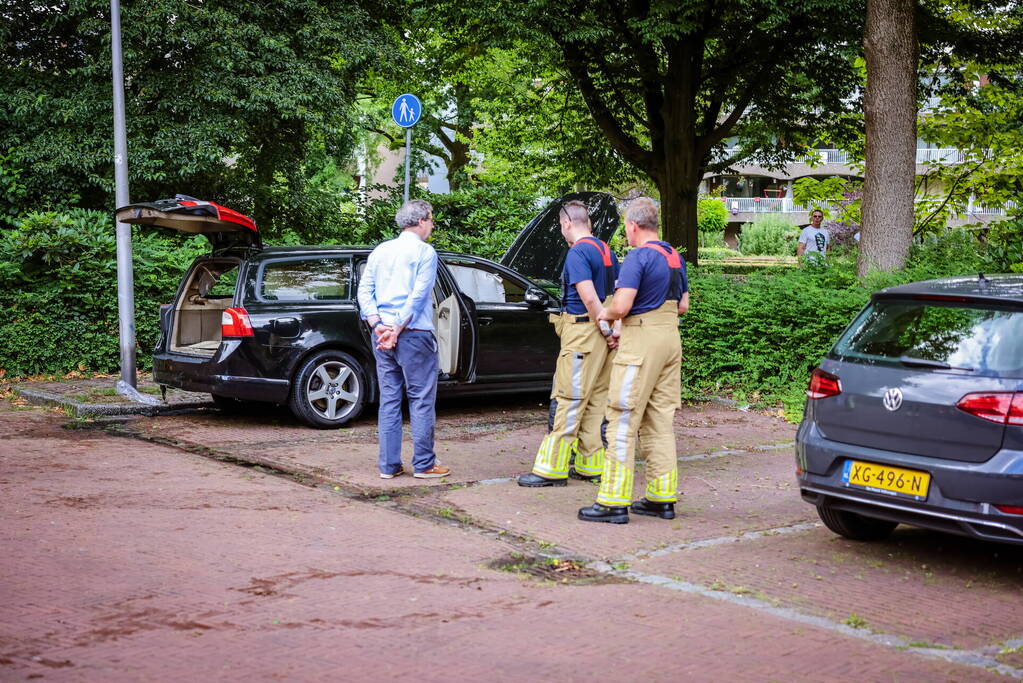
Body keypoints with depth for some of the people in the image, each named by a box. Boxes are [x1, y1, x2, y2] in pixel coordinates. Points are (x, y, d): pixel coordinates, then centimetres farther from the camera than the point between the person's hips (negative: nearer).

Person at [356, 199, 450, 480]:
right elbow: (418, 294, -14)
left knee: (389, 399, 8)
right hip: (414, 334, -6)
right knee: (421, 399, 1)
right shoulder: (424, 251, -5)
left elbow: (364, 290, 7)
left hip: (383, 335, 6)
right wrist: (397, 329, -13)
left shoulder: (381, 251, 14)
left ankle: (389, 465, 9)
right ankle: (423, 464, 3)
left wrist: (377, 325, -2)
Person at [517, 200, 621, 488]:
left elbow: (589, 297, -22)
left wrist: (606, 331, -14)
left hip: (583, 334, -9)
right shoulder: (606, 251, 14)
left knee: (569, 401, -6)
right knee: (595, 402, 12)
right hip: (602, 335, 9)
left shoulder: (578, 252, -14)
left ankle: (552, 468, -3)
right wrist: (611, 329, 8)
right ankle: (592, 464, 18)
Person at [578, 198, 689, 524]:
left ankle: (614, 501, -4)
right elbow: (683, 305, 22)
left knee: (623, 421, -5)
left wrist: (605, 313, -1)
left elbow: (621, 306, -20)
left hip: (641, 342, -9)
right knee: (660, 420, 13)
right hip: (671, 338, 9)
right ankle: (662, 497, 16)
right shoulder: (674, 257, 14)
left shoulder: (638, 258, -13)